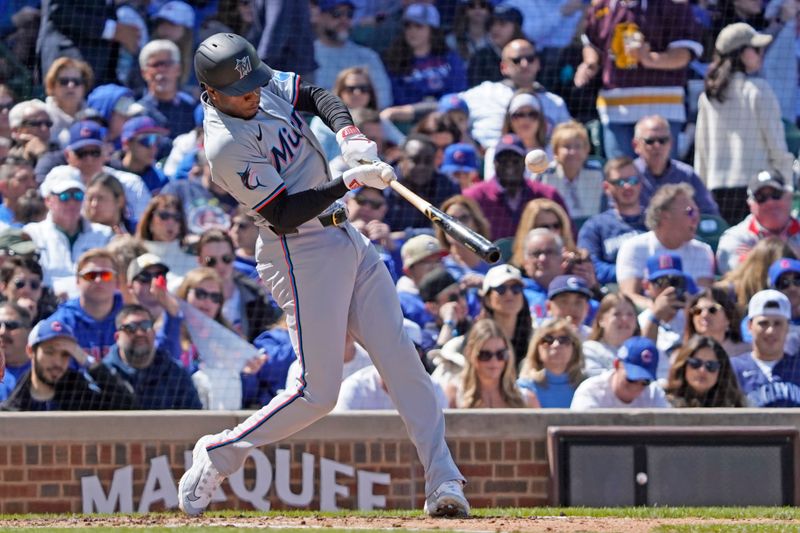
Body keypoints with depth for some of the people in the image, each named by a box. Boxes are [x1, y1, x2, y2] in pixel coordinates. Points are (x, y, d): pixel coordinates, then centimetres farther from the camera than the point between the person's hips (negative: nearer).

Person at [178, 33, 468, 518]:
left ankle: (444, 482, -1)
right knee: (319, 392, -7)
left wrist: (349, 134, -10)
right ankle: (216, 456, 11)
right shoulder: (226, 145, -23)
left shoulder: (265, 82, 0)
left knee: (401, 357, 0)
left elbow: (318, 96, 10)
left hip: (346, 239, 8)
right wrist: (348, 181, -29)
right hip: (302, 254, -8)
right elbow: (282, 216, -24)